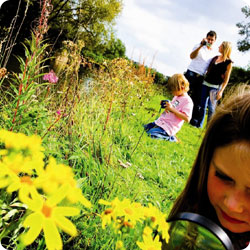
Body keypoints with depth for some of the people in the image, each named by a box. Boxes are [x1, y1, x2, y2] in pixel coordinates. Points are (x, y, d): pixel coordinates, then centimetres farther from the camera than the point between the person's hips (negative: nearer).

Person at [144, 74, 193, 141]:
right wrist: (166, 105, 4)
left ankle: (169, 137, -3)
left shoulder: (188, 101, -16)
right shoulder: (176, 96, 12)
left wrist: (172, 109, -25)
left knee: (151, 134, -22)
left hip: (169, 127, -10)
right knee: (145, 127, 13)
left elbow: (187, 118, -25)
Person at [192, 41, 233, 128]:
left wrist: (221, 91, -13)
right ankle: (199, 123, 21)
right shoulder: (215, 58, 11)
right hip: (206, 84, 5)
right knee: (202, 105, 10)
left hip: (215, 87, -5)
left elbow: (226, 79, -7)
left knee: (211, 107, -5)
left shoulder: (228, 62, -6)